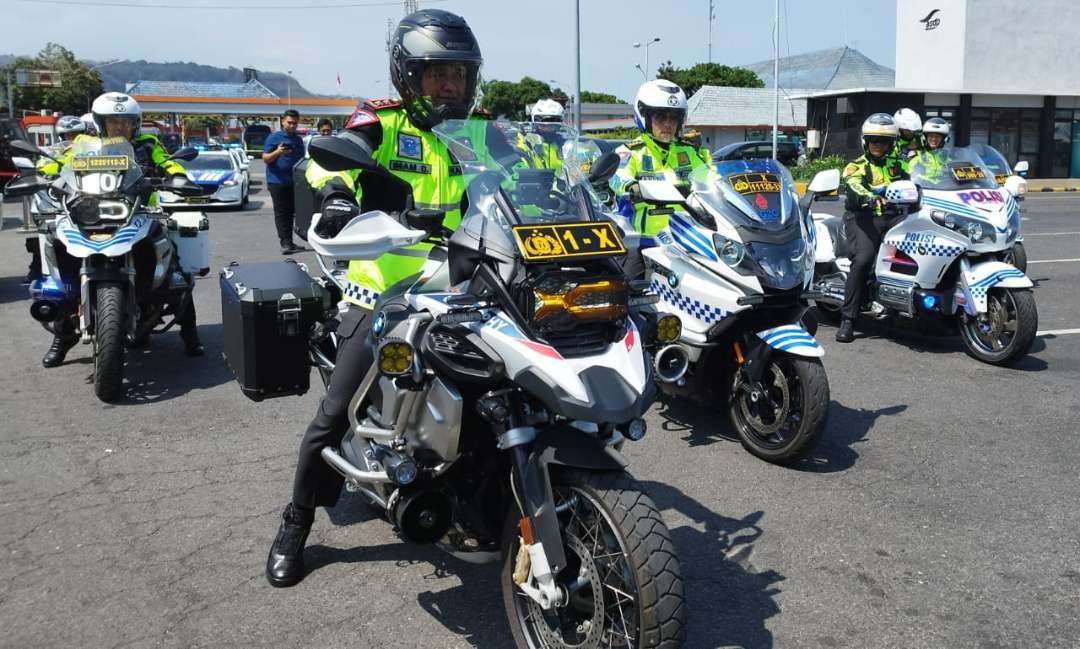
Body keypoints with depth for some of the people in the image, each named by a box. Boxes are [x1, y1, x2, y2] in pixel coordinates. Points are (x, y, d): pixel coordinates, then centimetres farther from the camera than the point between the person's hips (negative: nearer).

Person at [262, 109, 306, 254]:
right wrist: (277, 152, -24)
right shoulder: (274, 137, -1)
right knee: (281, 213, -5)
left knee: (290, 213, 9)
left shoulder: (299, 140, 16)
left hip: (294, 182, 6)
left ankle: (289, 243, 15)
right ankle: (285, 243, -8)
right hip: (278, 181, -6)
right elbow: (265, 158, -5)